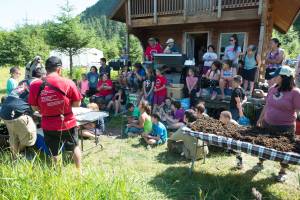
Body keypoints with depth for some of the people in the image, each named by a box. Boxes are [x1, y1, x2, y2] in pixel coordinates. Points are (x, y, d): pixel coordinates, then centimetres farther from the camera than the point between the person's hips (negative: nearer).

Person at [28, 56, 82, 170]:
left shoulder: (35, 85, -11)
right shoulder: (68, 83, -15)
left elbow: (34, 108, -2)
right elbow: (77, 104, -8)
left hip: (48, 125, 1)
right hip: (68, 123, 0)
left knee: (54, 153, 19)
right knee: (75, 147, 24)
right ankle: (79, 170, 38)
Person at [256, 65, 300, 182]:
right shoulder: (273, 89, 1)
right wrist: (260, 119, 17)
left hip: (285, 128, -5)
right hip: (267, 124, 5)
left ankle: (283, 172, 34)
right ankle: (260, 163, 40)